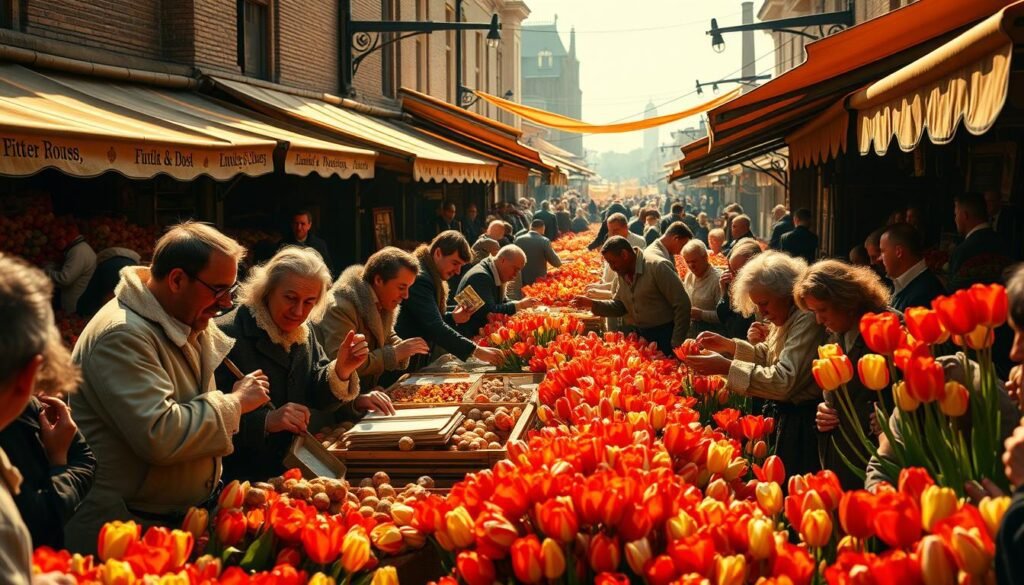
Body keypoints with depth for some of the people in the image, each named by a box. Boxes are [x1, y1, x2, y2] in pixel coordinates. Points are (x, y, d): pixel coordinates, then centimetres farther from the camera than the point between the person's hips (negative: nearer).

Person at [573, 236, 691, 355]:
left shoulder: (657, 267, -17)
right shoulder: (622, 273, 6)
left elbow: (682, 305, -17)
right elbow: (619, 306, 16)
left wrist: (676, 344, -17)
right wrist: (592, 304, 0)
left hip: (664, 336, -7)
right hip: (640, 337, 7)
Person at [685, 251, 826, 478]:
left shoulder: (807, 319, -25)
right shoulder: (785, 318, 6)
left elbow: (784, 381, -31)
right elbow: (767, 355, 17)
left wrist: (726, 367, -31)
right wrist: (727, 345, 2)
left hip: (804, 423, -9)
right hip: (787, 417, 9)